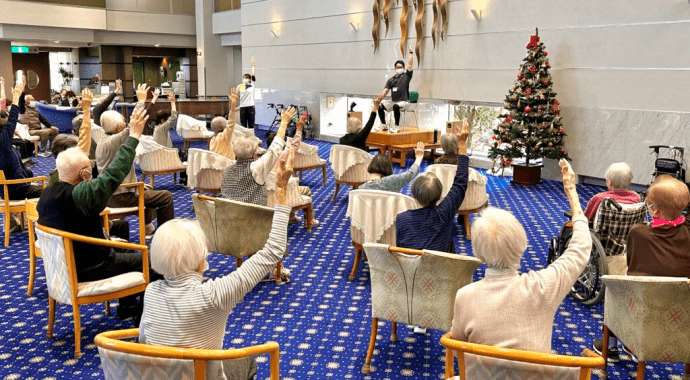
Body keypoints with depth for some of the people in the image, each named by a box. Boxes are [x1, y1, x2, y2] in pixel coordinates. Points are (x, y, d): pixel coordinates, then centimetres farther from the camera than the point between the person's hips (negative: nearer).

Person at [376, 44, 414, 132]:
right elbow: (385, 90, 2)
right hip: (393, 101, 6)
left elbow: (410, 64, -7)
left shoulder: (406, 76, 2)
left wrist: (410, 51, -6)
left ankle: (397, 127, -25)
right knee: (380, 106, -10)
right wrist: (379, 100, -14)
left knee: (396, 106, -35)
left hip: (404, 102, -5)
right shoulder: (391, 80, 12)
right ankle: (383, 125, 3)